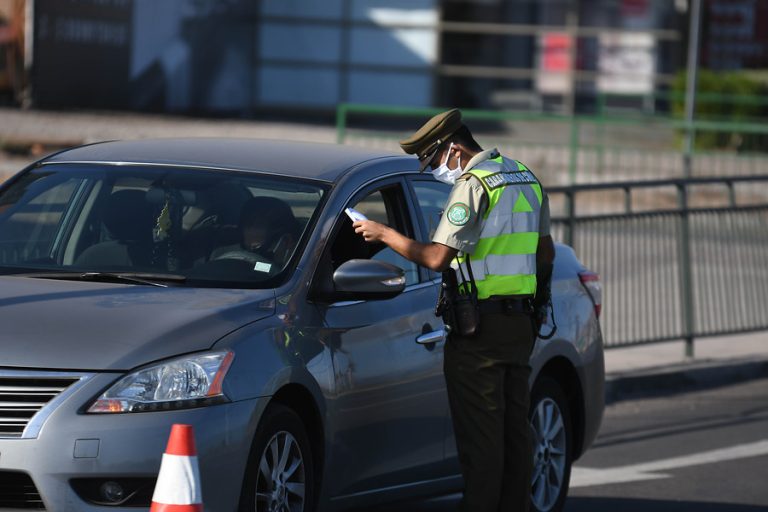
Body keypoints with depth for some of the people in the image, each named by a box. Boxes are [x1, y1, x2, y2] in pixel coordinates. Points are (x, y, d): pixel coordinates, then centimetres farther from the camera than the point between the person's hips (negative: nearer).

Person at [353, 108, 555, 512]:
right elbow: (546, 253, 21)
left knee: (479, 433, -6)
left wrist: (384, 234, -10)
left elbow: (437, 258, -20)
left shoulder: (473, 185, -14)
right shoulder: (525, 178, 14)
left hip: (481, 327, -9)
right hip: (522, 324, 9)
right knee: (514, 429, 11)